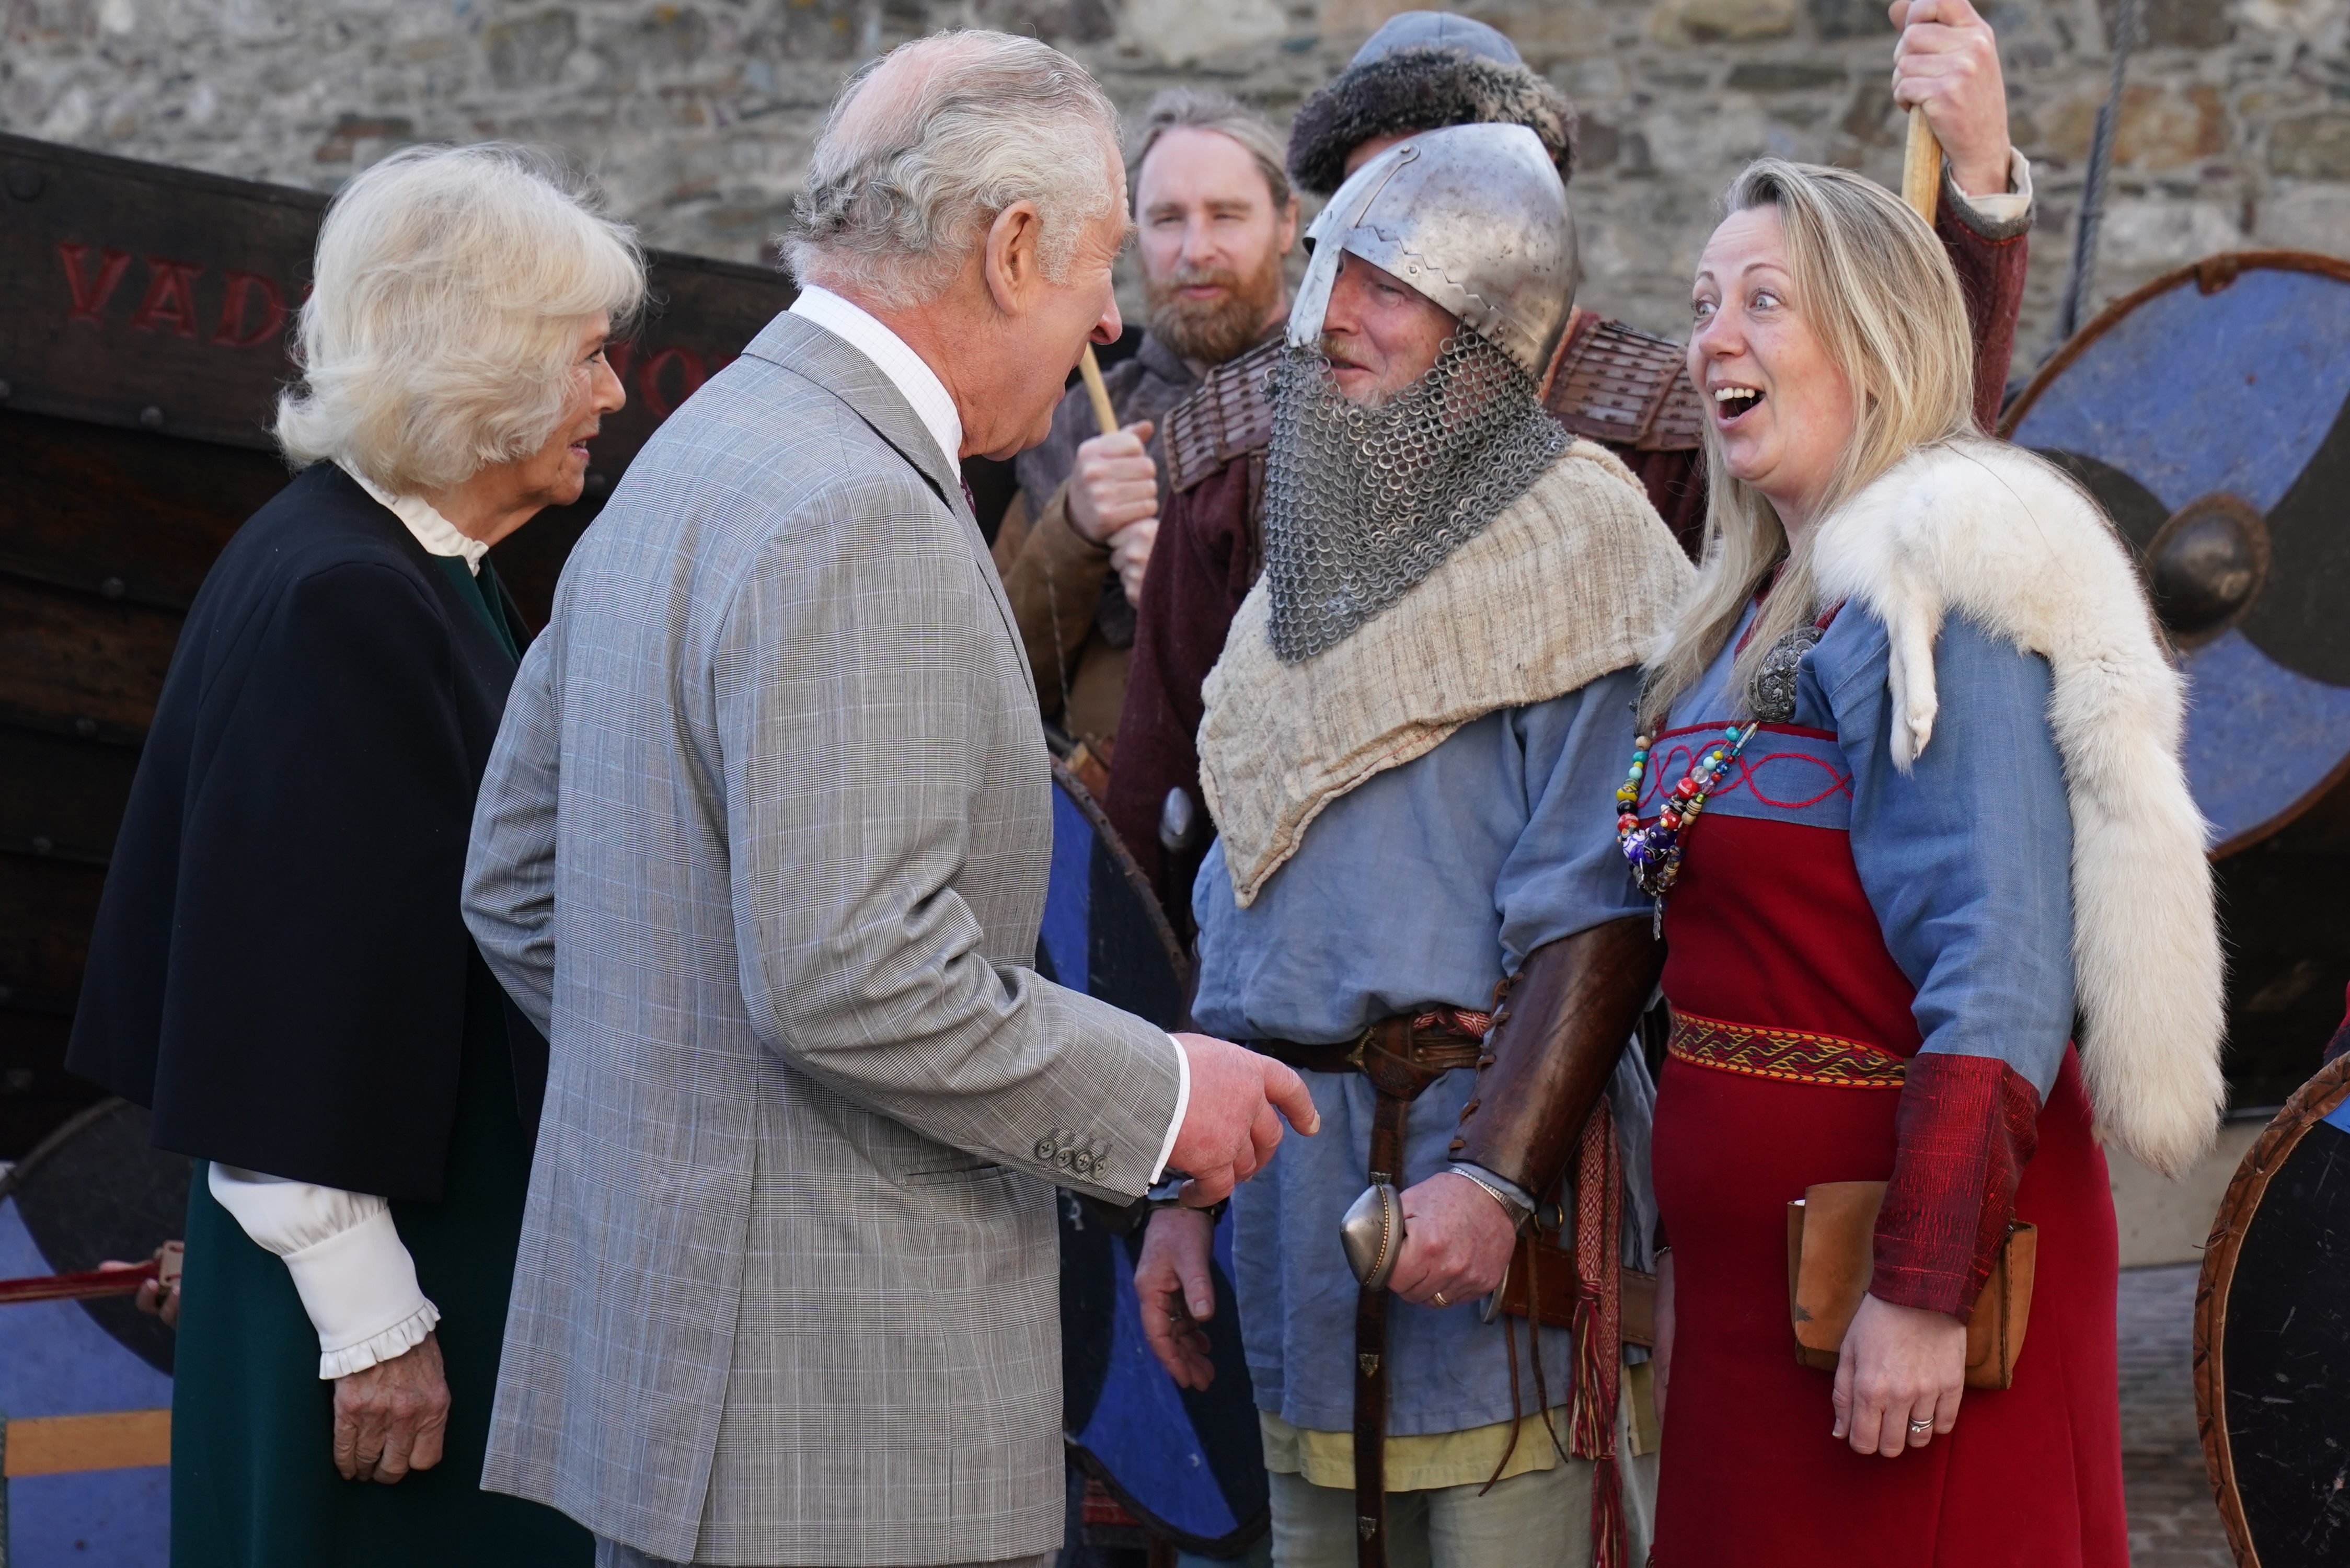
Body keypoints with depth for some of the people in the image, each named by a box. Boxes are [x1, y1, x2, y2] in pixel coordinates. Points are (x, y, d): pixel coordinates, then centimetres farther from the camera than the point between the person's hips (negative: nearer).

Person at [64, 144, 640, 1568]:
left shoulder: (426, 572, 9)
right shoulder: (340, 596, -19)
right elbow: (309, 976, -20)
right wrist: (371, 1322, -18)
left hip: (466, 1222, 9)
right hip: (377, 1252, -9)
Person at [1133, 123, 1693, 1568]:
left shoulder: (1568, 537, -7)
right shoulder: (1312, 556, 16)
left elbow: (1602, 916, -15)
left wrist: (1498, 1180, -24)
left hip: (1481, 1127, -7)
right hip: (1292, 1163, 7)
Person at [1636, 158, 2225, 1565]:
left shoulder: (1939, 588, -15)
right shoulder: (1763, 604, 13)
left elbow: (2000, 976, -22)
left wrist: (1922, 1291, -26)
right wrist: (1688, 1260, 16)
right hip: (1755, 1265, 9)